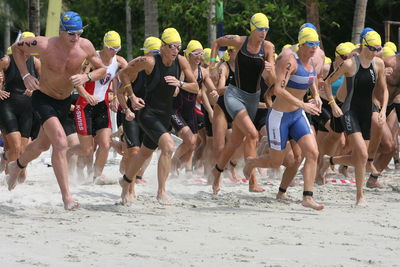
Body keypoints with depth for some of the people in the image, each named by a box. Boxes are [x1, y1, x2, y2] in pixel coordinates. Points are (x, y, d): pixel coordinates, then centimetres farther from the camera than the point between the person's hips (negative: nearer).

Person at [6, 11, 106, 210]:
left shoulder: (85, 46, -16)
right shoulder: (44, 45, -24)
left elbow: (102, 70, -3)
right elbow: (16, 48, -7)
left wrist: (87, 77, -24)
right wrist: (25, 75, -18)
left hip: (65, 102, 6)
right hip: (43, 99, -5)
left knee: (43, 145, 24)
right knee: (60, 143, -24)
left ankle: (17, 166, 54)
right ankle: (66, 197, -21)